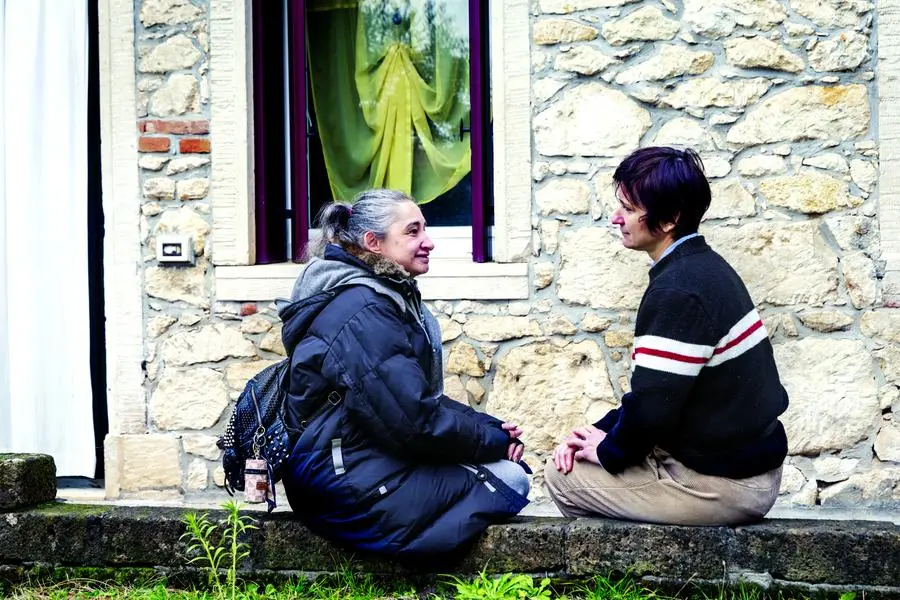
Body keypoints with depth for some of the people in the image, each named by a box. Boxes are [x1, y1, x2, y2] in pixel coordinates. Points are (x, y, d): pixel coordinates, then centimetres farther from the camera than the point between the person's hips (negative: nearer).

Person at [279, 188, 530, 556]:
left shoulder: (387, 298, 13)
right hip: (351, 486, -10)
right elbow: (418, 422, -23)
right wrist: (495, 440, -9)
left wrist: (493, 430, 2)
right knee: (509, 481, -9)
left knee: (504, 462, 9)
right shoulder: (364, 315, -20)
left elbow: (424, 398, 16)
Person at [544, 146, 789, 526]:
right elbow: (654, 387, 15)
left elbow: (653, 406, -26)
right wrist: (601, 433, 6)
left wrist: (608, 450, -7)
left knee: (562, 476, 1)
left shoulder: (677, 291, -23)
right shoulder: (704, 267, 9)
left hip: (721, 486, -10)